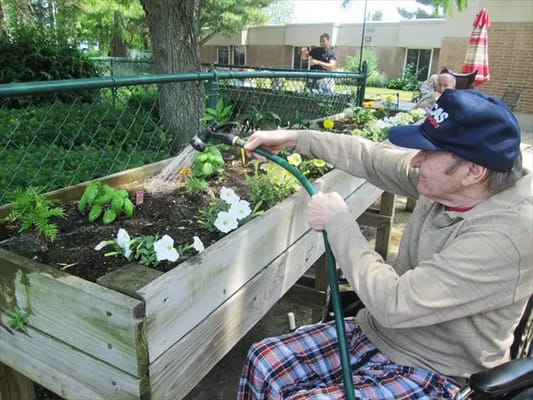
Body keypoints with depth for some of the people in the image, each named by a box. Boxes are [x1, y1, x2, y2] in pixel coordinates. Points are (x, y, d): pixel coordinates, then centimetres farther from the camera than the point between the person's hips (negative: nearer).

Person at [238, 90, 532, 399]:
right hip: (375, 333, 7)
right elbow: (371, 158, 4)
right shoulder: (449, 183, -9)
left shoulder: (506, 236, -31)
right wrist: (295, 138, 5)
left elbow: (394, 304, -33)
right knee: (263, 363, -2)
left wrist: (338, 222, -23)